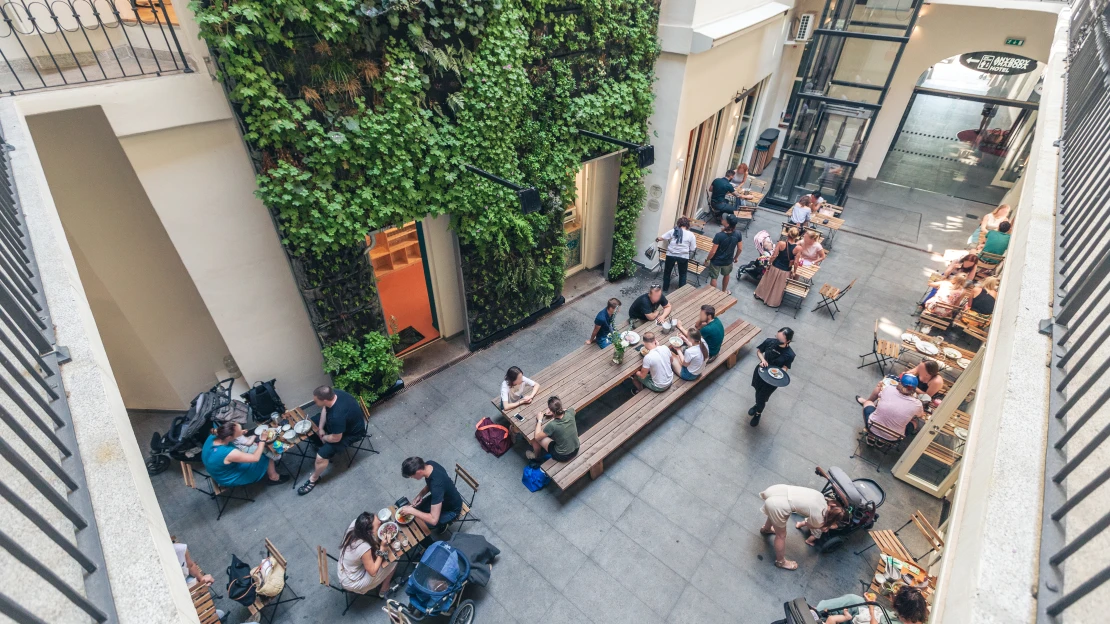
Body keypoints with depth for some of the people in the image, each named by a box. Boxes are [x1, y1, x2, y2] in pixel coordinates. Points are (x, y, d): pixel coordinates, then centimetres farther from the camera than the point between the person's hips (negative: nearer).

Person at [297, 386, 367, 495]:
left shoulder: (337, 416, -43)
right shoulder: (332, 394, -21)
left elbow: (336, 438, -27)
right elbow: (324, 408, 2)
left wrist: (323, 438, -7)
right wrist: (320, 428, -3)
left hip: (351, 432, -8)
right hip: (339, 423, 9)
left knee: (321, 455, -15)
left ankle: (313, 479, 14)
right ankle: (323, 448, 33)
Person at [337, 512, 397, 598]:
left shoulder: (355, 524, -22)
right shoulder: (364, 548, -38)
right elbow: (373, 571, -22)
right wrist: (382, 548, -25)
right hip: (352, 584, -6)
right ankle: (384, 590, 25)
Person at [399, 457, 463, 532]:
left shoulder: (436, 486, -42)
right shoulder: (429, 464, -19)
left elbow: (433, 520, -38)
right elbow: (429, 484, 5)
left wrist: (411, 511, -30)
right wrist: (420, 495, -12)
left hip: (452, 509, -7)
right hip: (443, 496, 7)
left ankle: (442, 523, 15)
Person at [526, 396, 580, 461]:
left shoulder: (552, 425, -32)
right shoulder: (570, 413, -20)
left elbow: (537, 437, -13)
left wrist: (539, 420, -3)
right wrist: (554, 411, 2)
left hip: (562, 456, -5)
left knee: (535, 438, 8)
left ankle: (535, 455, 39)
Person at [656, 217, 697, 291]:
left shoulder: (673, 231, -2)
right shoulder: (690, 234, -4)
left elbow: (661, 238, 1)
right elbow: (693, 249, -2)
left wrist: (657, 239, 22)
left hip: (671, 254, 1)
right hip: (683, 256, -1)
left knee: (667, 271, 22)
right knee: (682, 274, 19)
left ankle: (665, 288, 33)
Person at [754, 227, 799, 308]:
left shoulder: (781, 243, -21)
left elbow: (774, 256, -15)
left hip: (775, 267, 0)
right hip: (785, 271, 0)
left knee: (768, 282, 25)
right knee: (779, 287, 21)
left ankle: (760, 295, 46)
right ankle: (774, 302, 38)